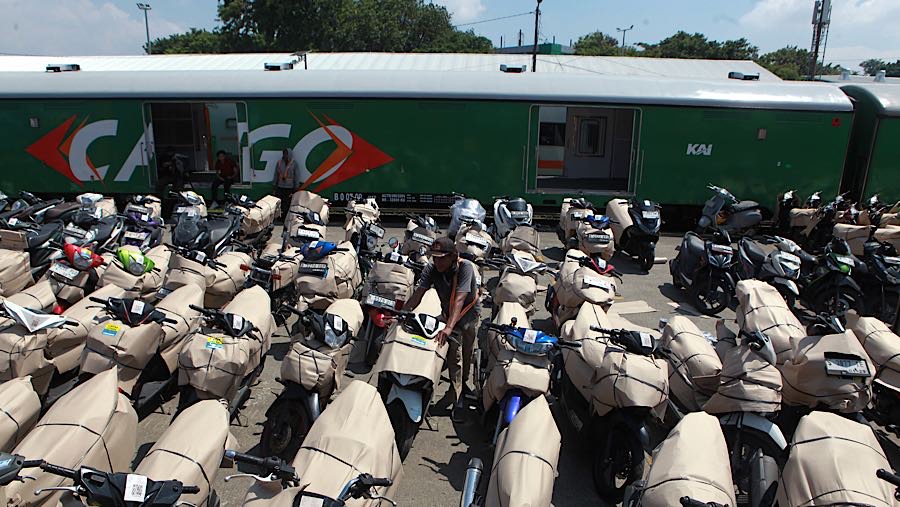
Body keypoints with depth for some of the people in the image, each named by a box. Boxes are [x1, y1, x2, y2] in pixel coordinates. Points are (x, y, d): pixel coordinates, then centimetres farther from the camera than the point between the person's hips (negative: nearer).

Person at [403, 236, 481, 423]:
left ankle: (462, 385, 37)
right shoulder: (432, 268, -15)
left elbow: (459, 299, -38)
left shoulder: (465, 267, -28)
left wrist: (448, 327, -48)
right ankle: (458, 400, 2)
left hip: (469, 314, -2)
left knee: (468, 353, 8)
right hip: (448, 313, 2)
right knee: (454, 355, -6)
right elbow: (418, 293, -21)